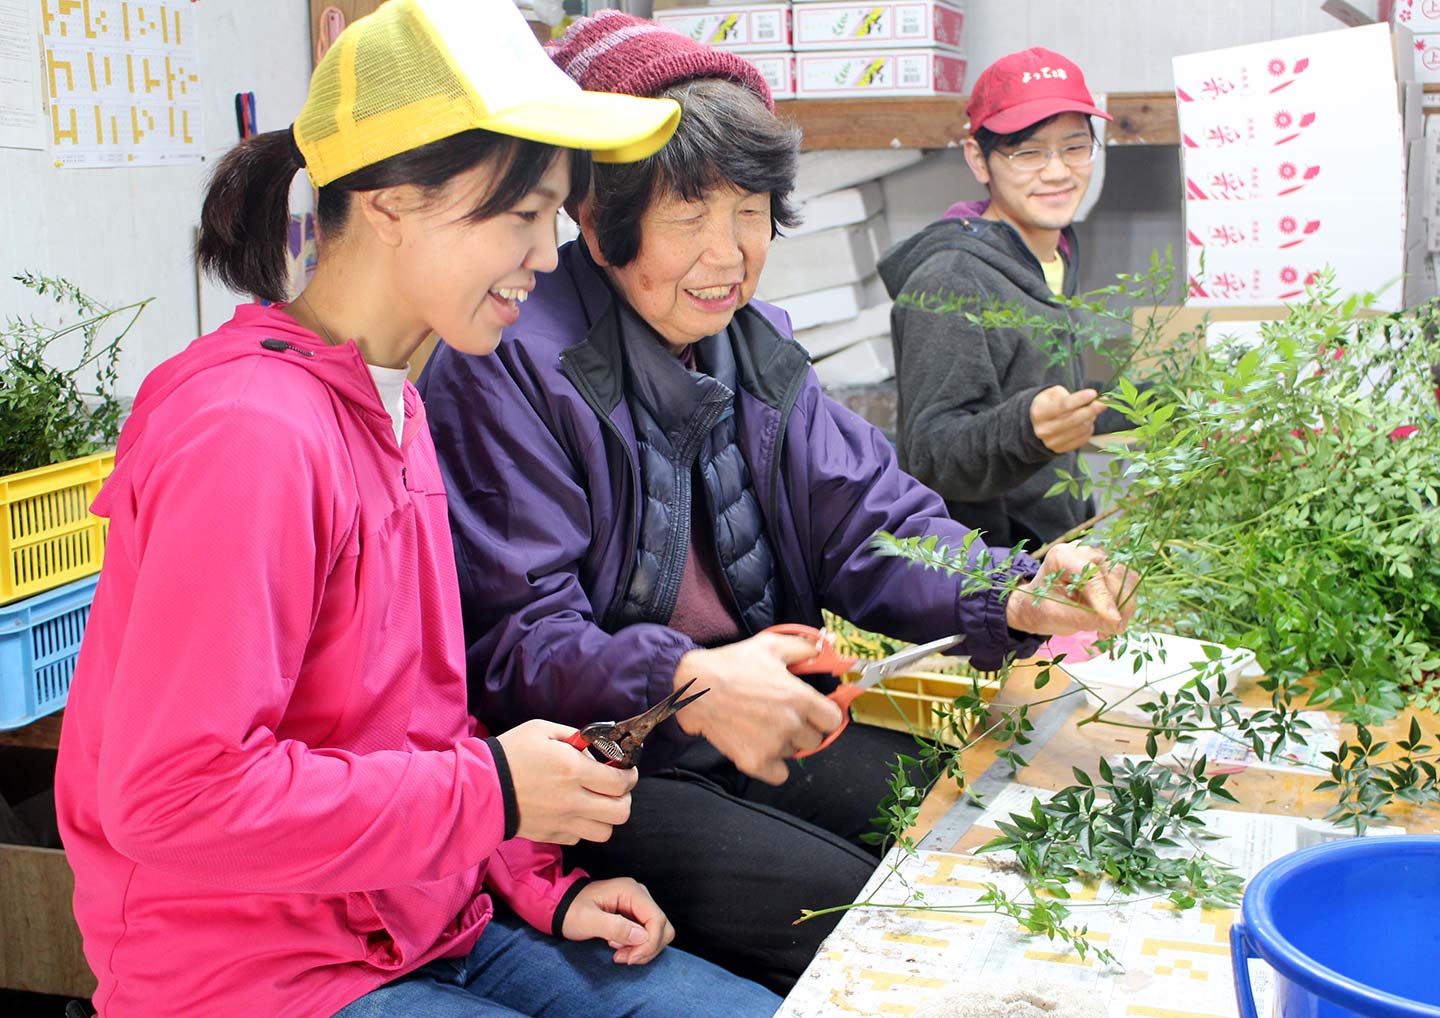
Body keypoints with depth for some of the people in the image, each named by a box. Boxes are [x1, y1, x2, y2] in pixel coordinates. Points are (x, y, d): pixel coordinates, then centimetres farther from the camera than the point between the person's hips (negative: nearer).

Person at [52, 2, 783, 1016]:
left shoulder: (391, 402, 9)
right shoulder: (250, 433, -22)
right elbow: (171, 793, -26)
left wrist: (544, 886, 4)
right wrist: (488, 790, -19)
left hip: (431, 931, 9)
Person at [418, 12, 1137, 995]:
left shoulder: (756, 343, 7)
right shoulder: (506, 368, -18)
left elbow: (870, 519, 1)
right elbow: (507, 638, -23)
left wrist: (1011, 597, -19)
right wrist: (687, 681, -42)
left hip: (756, 721, 8)